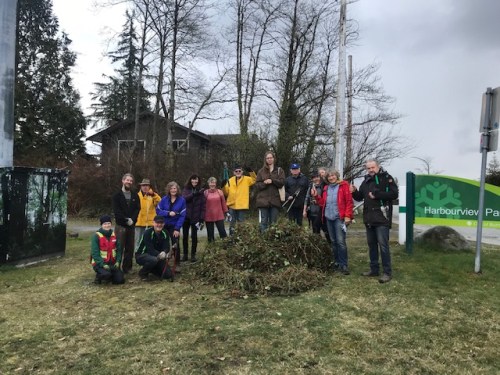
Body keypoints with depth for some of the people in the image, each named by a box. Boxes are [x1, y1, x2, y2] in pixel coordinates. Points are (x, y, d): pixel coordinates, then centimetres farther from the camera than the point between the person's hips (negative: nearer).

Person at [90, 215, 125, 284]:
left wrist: (117, 261, -6)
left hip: (112, 263, 5)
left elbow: (118, 249, 7)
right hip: (99, 263, -5)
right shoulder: (96, 236, -12)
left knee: (120, 280, -8)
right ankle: (99, 276, 1)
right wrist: (103, 264, -22)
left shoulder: (114, 234, 4)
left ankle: (110, 274, 21)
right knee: (106, 274, -33)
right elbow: (95, 253, -15)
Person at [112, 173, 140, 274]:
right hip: (121, 225, -4)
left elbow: (138, 209, 4)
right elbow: (116, 211, -7)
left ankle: (127, 267, 14)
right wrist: (126, 220, -14)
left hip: (131, 225, 4)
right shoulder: (117, 195, 1)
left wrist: (132, 219, -11)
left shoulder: (135, 196, 12)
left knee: (130, 248, 6)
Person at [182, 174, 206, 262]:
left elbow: (203, 205, -3)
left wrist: (202, 218, -10)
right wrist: (194, 194, -26)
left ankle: (193, 255, 13)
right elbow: (184, 198, -14)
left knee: (194, 236, 3)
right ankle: (185, 254, 18)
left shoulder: (200, 191, 1)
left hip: (195, 217, -1)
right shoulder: (186, 189, 6)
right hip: (186, 216, 2)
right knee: (185, 236, 7)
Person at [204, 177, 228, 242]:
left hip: (219, 216, 0)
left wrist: (226, 212, 9)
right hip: (208, 217, 0)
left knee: (222, 231, -1)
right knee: (210, 233, 8)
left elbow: (223, 202, 9)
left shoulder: (220, 192, 2)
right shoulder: (205, 192, -2)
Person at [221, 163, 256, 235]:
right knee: (232, 223, 9)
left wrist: (251, 172, -17)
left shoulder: (246, 179, 1)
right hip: (232, 205, 2)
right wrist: (223, 186, -10)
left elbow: (254, 179, -7)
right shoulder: (230, 180, 6)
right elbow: (226, 192, 8)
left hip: (242, 205, -2)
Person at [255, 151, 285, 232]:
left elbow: (282, 182, -2)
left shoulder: (279, 170, 12)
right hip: (263, 200, 0)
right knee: (263, 222, -3)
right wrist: (264, 183, -13)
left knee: (273, 222, 3)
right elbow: (257, 185, 5)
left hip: (275, 200, 0)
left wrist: (272, 181, -15)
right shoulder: (261, 171, 12)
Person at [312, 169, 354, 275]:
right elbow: (323, 203, 15)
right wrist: (316, 196, 0)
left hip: (339, 218, -6)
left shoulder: (344, 185, -2)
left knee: (340, 241, -9)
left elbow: (349, 201, -8)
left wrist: (347, 216, -16)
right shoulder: (326, 188, 16)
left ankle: (344, 265, -3)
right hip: (328, 218, 6)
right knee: (333, 241, 11)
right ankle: (336, 263, 21)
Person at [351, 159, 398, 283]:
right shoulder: (366, 181, 15)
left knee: (383, 245, -7)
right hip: (369, 218, 7)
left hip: (382, 218, -7)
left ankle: (387, 272, 1)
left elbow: (394, 194, -15)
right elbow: (360, 197, 20)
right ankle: (374, 269, 22)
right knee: (371, 244, 12)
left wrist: (376, 195, -17)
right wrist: (354, 192, -1)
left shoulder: (386, 178, -4)